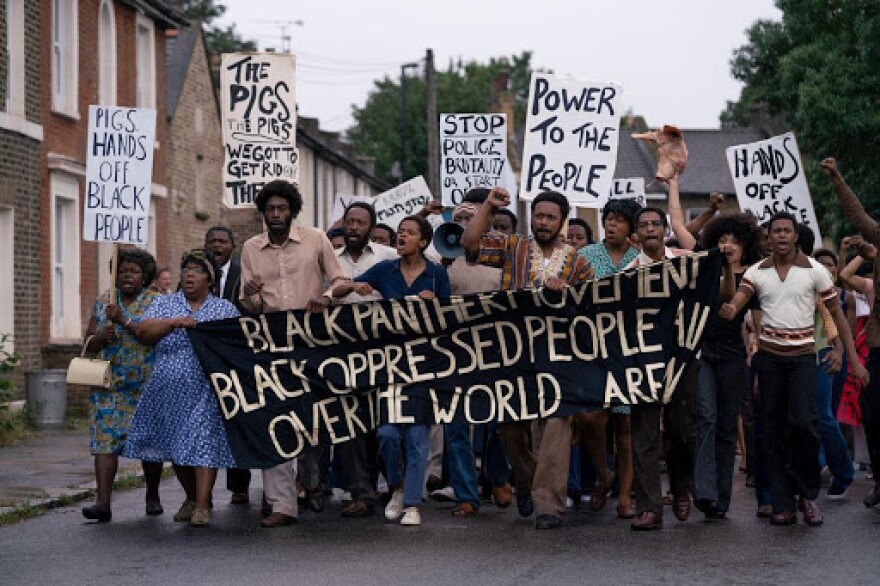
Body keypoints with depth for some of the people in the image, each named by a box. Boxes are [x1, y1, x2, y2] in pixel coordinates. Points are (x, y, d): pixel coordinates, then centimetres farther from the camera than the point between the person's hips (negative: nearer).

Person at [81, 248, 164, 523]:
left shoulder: (156, 302, 2)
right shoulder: (103, 303, 11)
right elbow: (89, 343, 11)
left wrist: (124, 320, -21)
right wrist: (102, 337, -10)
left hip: (148, 384, -2)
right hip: (110, 384, 2)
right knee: (105, 439, -10)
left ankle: (153, 497, 22)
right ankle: (103, 502, -15)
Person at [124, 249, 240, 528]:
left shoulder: (225, 309, 10)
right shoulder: (164, 304, 13)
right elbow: (144, 331, -3)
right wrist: (175, 322, -17)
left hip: (205, 391, -3)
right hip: (169, 390, 3)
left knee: (203, 442, -11)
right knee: (174, 443, 9)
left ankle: (202, 505, -10)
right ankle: (191, 497, 27)